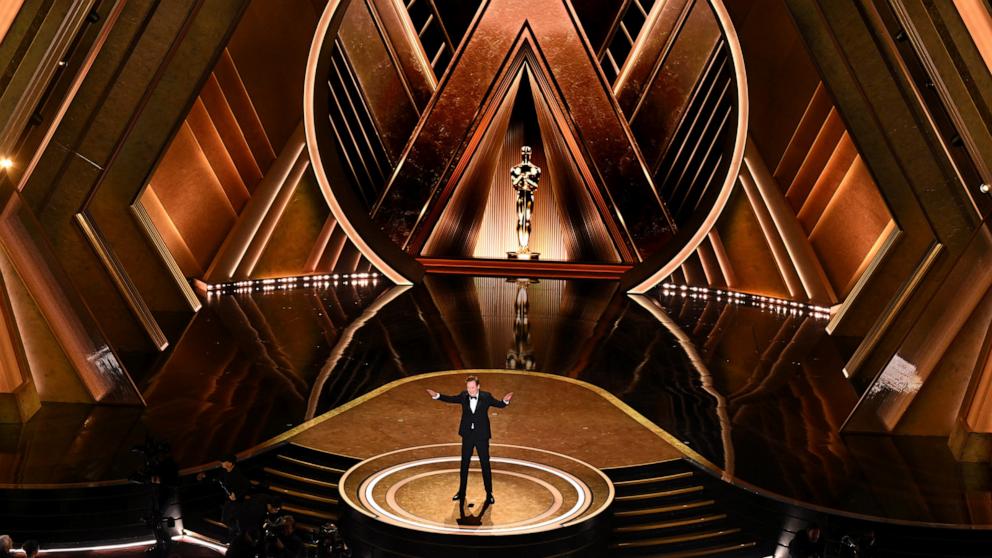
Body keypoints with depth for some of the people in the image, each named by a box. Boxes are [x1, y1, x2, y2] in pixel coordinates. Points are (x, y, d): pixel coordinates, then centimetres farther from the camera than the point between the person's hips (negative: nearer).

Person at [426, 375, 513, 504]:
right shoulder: (463, 396, -3)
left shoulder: (486, 396, -10)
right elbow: (450, 399, 3)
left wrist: (505, 401, -36)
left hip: (482, 436, -3)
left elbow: (498, 404, -14)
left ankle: (489, 494, 17)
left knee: (485, 464, 5)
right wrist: (436, 395, -9)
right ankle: (461, 492, 27)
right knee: (464, 464, 13)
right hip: (467, 436, 3)